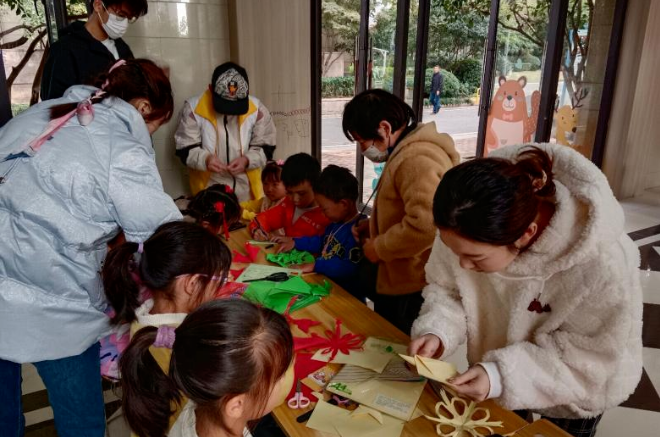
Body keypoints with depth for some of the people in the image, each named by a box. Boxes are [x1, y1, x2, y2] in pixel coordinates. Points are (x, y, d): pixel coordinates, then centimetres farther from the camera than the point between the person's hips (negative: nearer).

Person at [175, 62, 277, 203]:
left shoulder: (256, 108, -8)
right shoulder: (193, 108, -10)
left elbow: (266, 147, 1)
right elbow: (184, 149, -5)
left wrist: (247, 160, -18)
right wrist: (205, 159, -25)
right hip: (209, 191, -1)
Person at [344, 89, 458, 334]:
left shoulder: (418, 159, -24)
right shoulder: (406, 152, 13)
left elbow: (423, 227, -33)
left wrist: (378, 248, -18)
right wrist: (374, 225, 10)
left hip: (412, 291, -10)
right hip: (399, 284, 10)